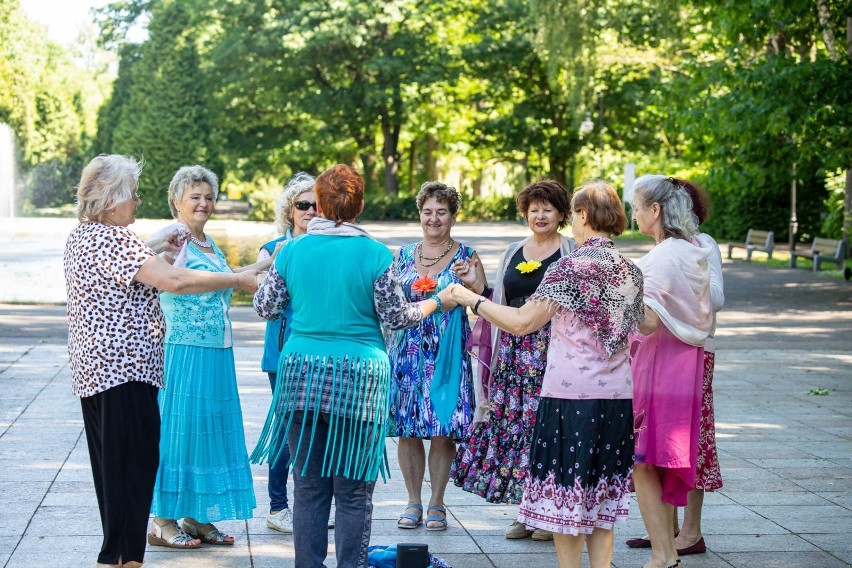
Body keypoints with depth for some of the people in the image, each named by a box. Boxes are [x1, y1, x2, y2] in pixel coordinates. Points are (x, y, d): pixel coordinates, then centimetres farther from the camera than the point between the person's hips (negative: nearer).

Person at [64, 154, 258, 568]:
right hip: (124, 367, -10)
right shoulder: (112, 238, -17)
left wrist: (154, 252, 20)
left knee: (112, 466, 14)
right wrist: (239, 280, -17)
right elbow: (174, 281, -24)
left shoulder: (80, 236, 14)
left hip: (92, 368, 10)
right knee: (133, 463, -6)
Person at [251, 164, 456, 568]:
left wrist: (262, 279, 33)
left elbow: (265, 308, 11)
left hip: (301, 375, 2)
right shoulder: (375, 254, -5)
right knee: (353, 490, 5)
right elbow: (395, 317, -1)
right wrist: (437, 303, 17)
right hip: (359, 379, -2)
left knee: (308, 486, 9)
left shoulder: (292, 251, 2)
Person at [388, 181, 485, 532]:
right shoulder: (403, 256, 11)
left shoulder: (466, 257, 3)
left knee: (443, 430, -1)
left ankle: (436, 504, 11)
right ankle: (413, 502, 14)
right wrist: (411, 297, -4)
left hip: (448, 354, -2)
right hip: (408, 352, 2)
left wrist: (472, 282, -20)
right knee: (407, 429, 2)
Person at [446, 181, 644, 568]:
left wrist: (471, 299, -3)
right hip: (617, 395, 7)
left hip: (572, 395, -7)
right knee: (602, 493, 13)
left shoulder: (571, 267, -13)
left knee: (565, 492, 4)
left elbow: (521, 322, -15)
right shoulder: (631, 271, 8)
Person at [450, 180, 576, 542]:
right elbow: (497, 304, 19)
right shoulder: (513, 253, 15)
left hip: (554, 350, -5)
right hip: (515, 351, 5)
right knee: (514, 421, 3)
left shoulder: (574, 253, 1)